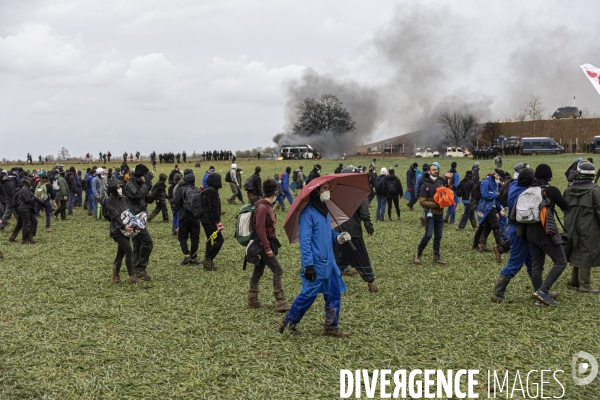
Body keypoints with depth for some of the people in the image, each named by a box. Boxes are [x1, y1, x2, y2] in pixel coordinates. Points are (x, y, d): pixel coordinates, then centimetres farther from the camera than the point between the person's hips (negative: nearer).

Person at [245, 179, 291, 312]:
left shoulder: (268, 206, 10)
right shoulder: (262, 208, -20)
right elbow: (260, 230, -23)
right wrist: (267, 248, -23)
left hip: (265, 244, 10)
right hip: (262, 245, -10)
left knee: (258, 271, 15)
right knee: (277, 270, -10)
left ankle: (252, 301, 23)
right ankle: (281, 303, -10)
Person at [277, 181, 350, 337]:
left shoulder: (324, 210, 12)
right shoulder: (308, 212, -15)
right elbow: (305, 240, -19)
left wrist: (338, 237, 1)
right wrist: (308, 265, -23)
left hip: (329, 262, 8)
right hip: (315, 264, -8)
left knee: (334, 293, 8)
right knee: (308, 294, 1)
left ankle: (331, 327, 18)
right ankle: (289, 322, 17)